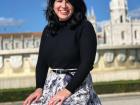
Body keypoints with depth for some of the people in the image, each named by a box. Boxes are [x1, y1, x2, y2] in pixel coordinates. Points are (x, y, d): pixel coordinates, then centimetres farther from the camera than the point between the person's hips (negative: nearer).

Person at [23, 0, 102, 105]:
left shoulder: (85, 27, -7)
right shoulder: (48, 30, 9)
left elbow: (87, 63, -13)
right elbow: (41, 62, 11)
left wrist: (67, 90, -18)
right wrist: (39, 88, -3)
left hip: (78, 85, -4)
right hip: (51, 85, 5)